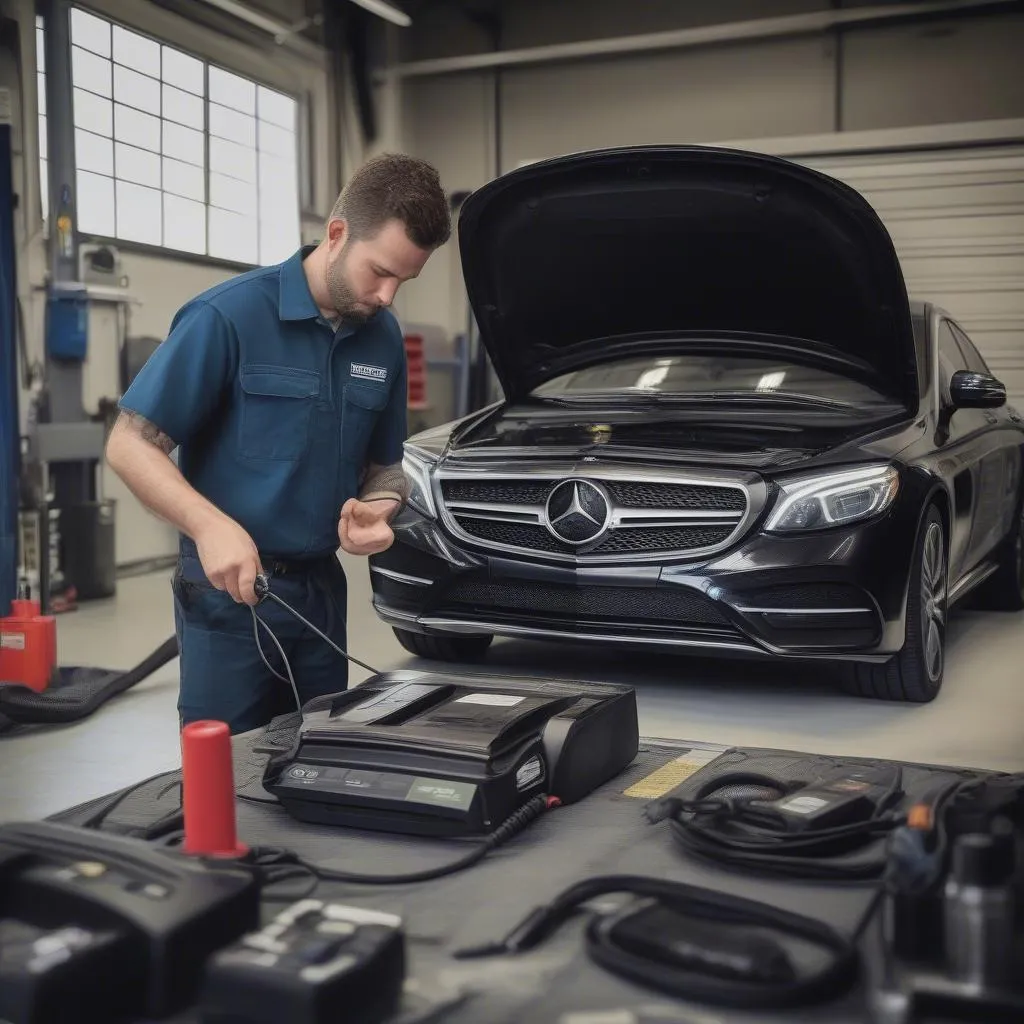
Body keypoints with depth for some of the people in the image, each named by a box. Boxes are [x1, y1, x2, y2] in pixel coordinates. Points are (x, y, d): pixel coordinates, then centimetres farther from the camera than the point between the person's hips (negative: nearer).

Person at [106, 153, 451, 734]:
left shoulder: (385, 339, 2)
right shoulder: (231, 316, -15)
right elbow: (130, 445, -14)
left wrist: (378, 509, -10)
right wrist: (209, 525, -28)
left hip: (322, 588, 6)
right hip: (229, 590, -5)